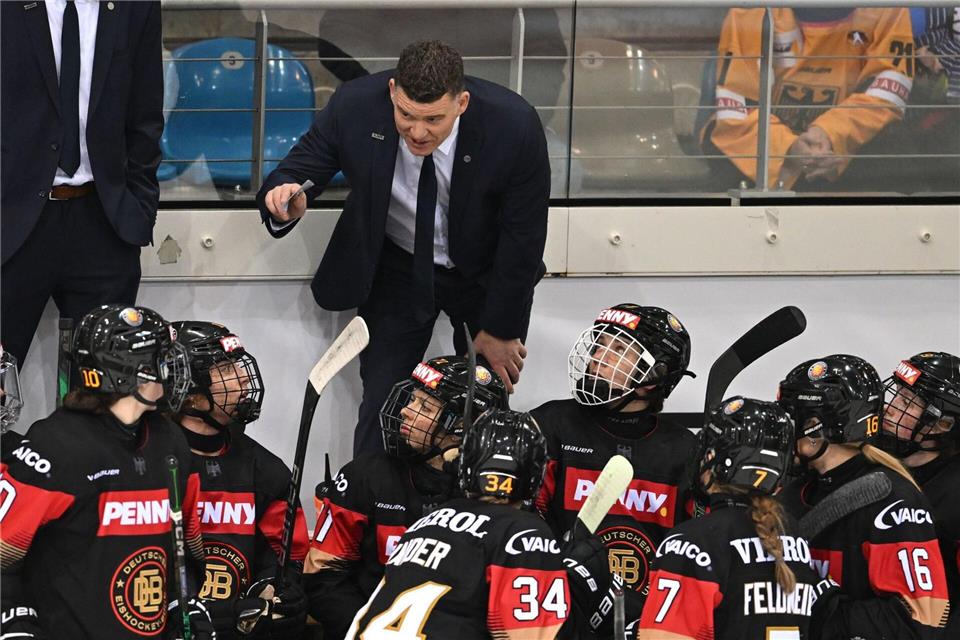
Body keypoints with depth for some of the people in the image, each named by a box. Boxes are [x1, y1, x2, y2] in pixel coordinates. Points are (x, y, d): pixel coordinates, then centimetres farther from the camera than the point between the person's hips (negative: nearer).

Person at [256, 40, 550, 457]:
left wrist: (500, 330, -9)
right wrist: (285, 199, -39)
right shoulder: (354, 108, -26)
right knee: (382, 406, -6)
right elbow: (298, 168, -12)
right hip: (397, 270, 0)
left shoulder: (515, 126, -29)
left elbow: (524, 235, -17)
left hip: (485, 276, 0)